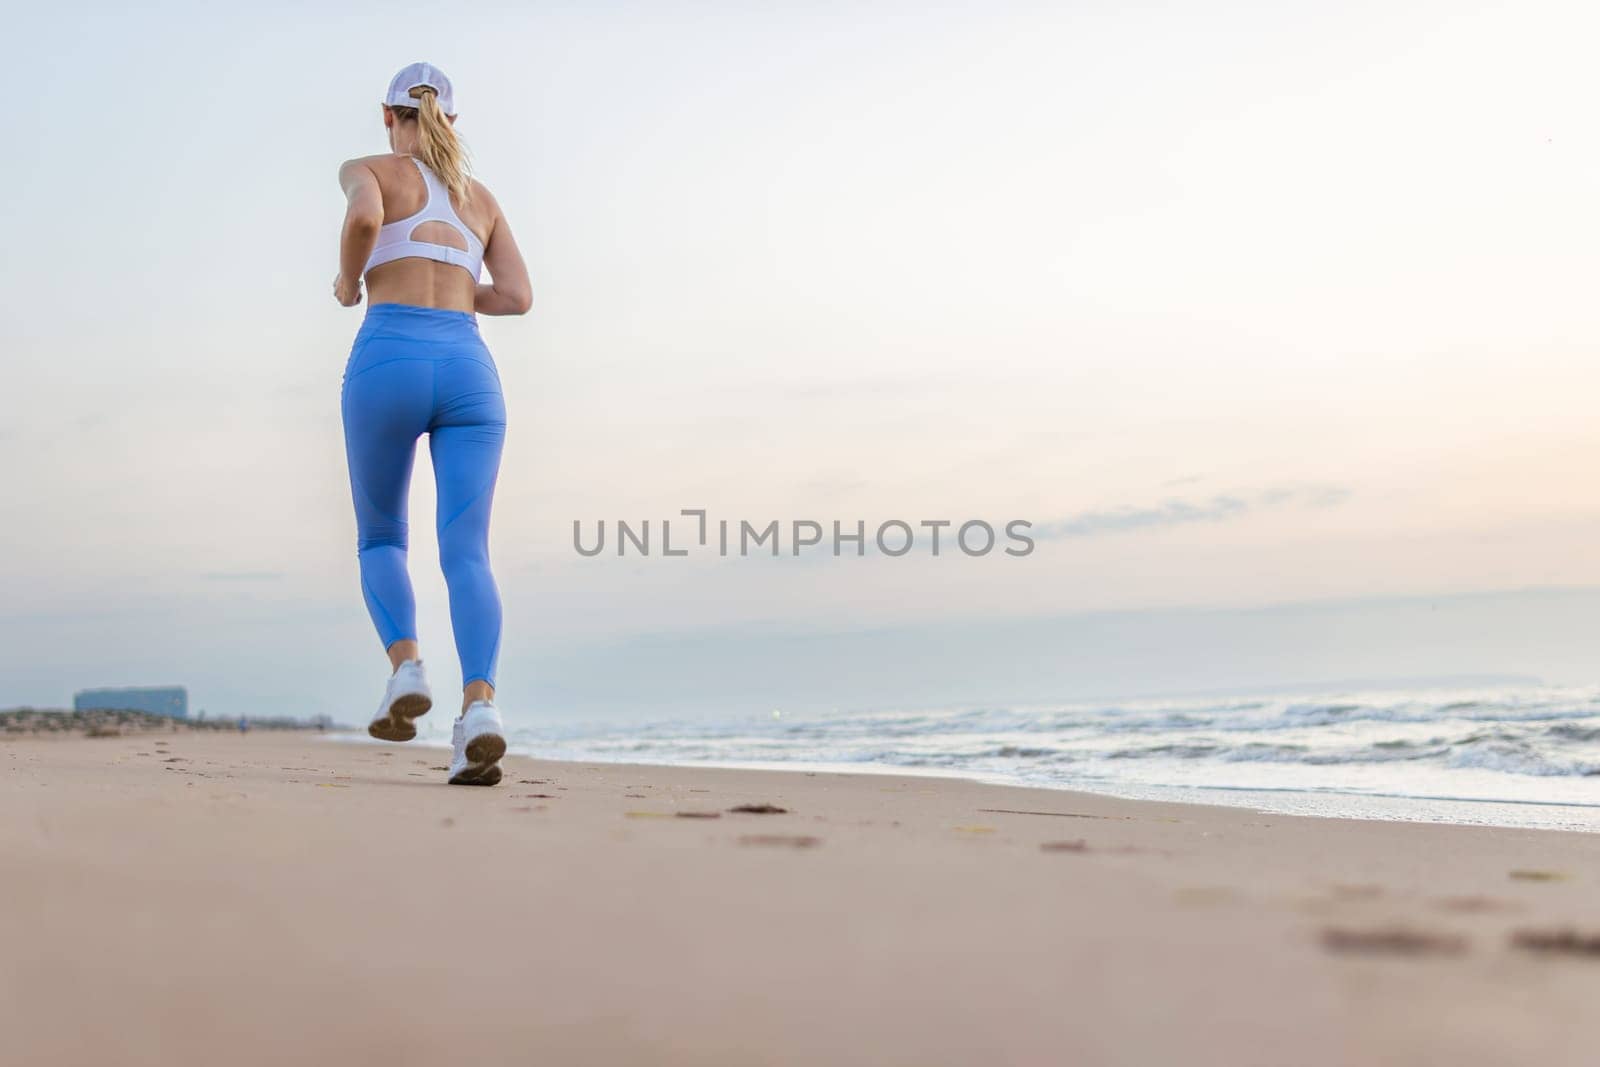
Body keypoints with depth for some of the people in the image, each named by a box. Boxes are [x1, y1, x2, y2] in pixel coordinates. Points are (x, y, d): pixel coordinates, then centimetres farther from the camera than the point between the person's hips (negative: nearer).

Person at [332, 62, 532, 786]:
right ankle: (480, 705, -30)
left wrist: (348, 281, 7)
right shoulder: (482, 198, 25)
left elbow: (365, 216, -12)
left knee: (380, 538, 16)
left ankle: (406, 667, -9)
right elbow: (517, 297, 14)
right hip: (468, 369, 2)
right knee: (467, 554, -7)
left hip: (388, 360, -2)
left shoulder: (367, 170, 13)